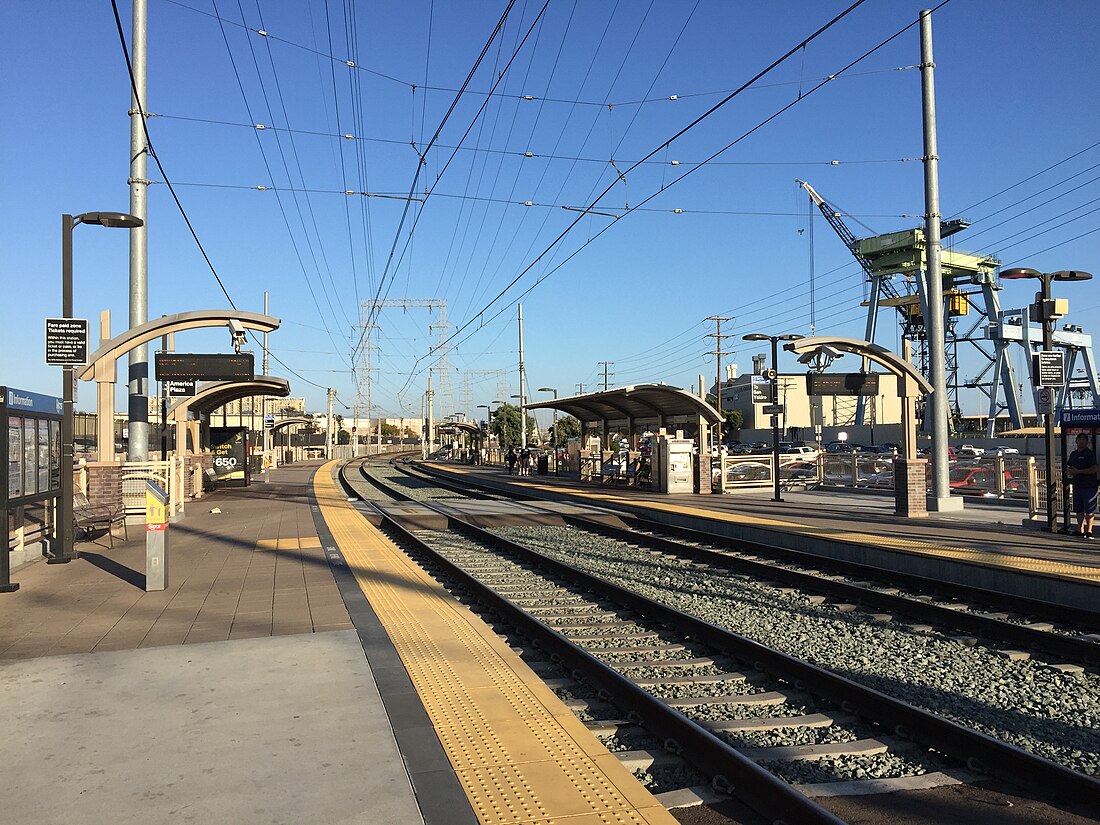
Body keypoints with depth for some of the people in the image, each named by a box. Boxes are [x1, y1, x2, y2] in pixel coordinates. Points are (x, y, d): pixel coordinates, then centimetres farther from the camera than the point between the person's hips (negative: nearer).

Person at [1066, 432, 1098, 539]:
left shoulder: (1089, 454, -7)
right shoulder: (1073, 454, 15)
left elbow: (1094, 469, -16)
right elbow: (1068, 467, 24)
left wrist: (1077, 471, -18)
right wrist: (1069, 472, 1)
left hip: (1088, 487, -7)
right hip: (1077, 486, 7)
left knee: (1089, 511, -3)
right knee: (1079, 510, 10)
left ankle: (1089, 531, 2)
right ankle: (1080, 531, 17)